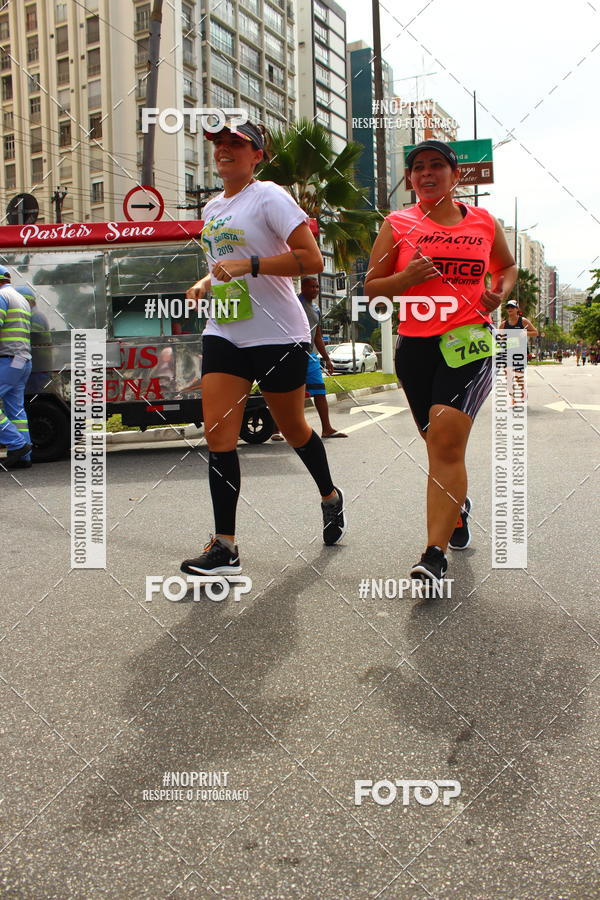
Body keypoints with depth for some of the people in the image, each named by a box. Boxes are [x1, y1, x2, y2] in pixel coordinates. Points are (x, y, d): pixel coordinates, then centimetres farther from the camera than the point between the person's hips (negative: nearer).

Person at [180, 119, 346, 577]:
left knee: (293, 427, 9)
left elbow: (312, 259, -16)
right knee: (218, 434, -7)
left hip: (278, 334, -6)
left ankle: (330, 497, 38)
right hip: (224, 332, 6)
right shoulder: (211, 209, 16)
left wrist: (249, 265, -24)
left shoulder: (269, 196, -7)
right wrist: (205, 283, 10)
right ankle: (225, 547, -4)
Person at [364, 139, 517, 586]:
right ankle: (458, 505, 43)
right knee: (440, 443, 11)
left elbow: (508, 266, 26)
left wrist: (501, 290, 4)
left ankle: (435, 554, -19)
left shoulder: (484, 222, 10)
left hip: (468, 339, -2)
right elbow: (372, 286, 7)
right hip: (415, 344, 2)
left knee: (446, 440, -19)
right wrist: (406, 277, -13)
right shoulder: (398, 225, 6)